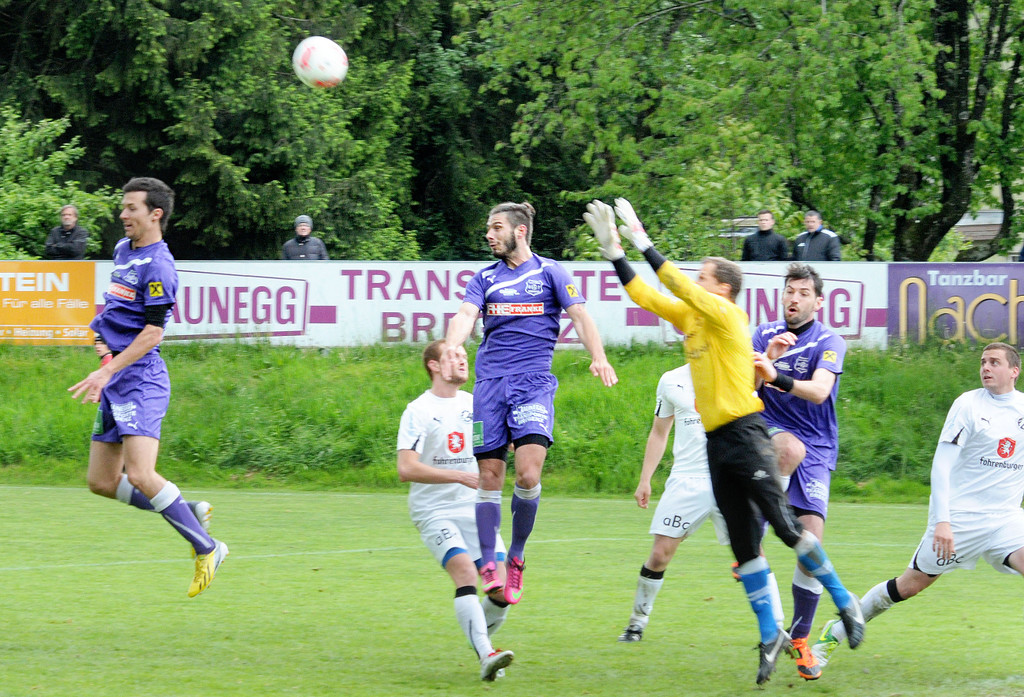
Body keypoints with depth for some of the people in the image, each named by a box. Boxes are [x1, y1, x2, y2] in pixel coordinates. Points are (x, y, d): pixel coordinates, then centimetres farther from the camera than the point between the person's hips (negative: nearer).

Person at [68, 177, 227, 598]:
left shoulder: (158, 266, -14)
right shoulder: (123, 250, 15)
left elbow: (153, 332, -19)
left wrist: (108, 371, -21)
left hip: (141, 378, -9)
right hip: (116, 383, 10)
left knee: (139, 476, -19)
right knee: (102, 482, 6)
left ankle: (207, 548, -8)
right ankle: (192, 514, 17)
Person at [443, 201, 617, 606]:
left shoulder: (549, 272, 8)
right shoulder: (485, 278, 15)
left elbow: (579, 316, 1)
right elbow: (466, 315, 0)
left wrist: (598, 357, -16)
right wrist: (450, 348, -22)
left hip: (534, 381, -3)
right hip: (490, 382, 3)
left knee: (528, 472, -17)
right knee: (489, 476, -2)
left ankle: (516, 558, 0)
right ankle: (488, 566, 2)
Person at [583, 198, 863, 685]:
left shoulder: (726, 314, -8)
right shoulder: (690, 316, 14)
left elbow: (682, 288, -20)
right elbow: (644, 295, 17)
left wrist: (643, 244, -18)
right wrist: (613, 250, 11)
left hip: (745, 434, -8)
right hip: (716, 442, 8)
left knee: (786, 527, -9)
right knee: (743, 547, 6)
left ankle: (844, 603, 5)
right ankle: (770, 636, 10)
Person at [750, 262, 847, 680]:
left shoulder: (829, 343, -2)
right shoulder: (764, 336, 7)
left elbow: (819, 391, -20)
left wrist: (777, 377, -36)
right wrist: (766, 359, -19)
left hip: (817, 450, 0)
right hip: (769, 434, 0)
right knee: (792, 447, -38)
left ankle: (800, 639, 6)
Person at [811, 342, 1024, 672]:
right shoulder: (968, 404, -6)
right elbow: (941, 463, -11)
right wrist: (942, 520, -19)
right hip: (960, 516, -3)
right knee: (910, 584, 3)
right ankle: (835, 634, 20)